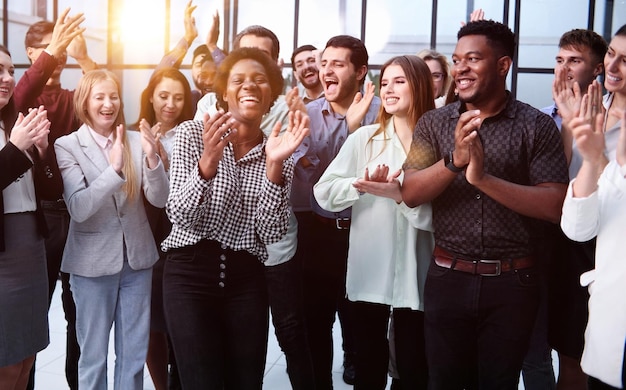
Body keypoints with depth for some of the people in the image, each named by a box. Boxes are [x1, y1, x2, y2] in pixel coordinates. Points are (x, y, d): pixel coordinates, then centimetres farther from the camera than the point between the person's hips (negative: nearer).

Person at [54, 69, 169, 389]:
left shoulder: (136, 141, -1)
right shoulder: (67, 146, -8)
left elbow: (159, 199, -6)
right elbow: (79, 209, -19)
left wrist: (152, 159, -24)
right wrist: (114, 169, -32)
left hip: (137, 258, 3)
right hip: (93, 262, -2)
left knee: (134, 353, 14)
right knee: (93, 354, 11)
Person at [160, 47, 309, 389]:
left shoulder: (278, 153, 5)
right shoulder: (193, 133, -2)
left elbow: (272, 233, -7)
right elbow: (180, 216, -12)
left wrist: (274, 165, -18)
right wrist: (208, 161, -27)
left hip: (246, 281, 3)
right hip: (190, 274, -3)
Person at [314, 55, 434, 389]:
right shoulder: (364, 138, 2)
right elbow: (323, 192, -4)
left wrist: (401, 195, -24)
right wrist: (361, 185, -20)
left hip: (415, 274, -1)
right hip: (369, 272, 2)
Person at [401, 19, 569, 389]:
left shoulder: (538, 126, -5)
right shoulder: (434, 123, 2)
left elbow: (556, 206, -13)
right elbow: (410, 194, -7)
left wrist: (484, 179, -23)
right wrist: (454, 161, -24)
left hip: (512, 283, -1)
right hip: (448, 278, 2)